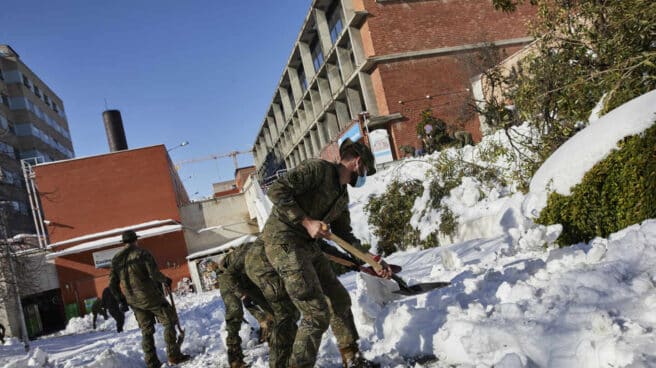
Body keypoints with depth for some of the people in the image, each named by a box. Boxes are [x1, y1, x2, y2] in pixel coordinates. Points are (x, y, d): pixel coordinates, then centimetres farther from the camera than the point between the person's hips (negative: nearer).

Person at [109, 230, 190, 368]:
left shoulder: (116, 259, 8)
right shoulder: (142, 253, -9)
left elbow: (112, 284, 8)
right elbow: (154, 273, -19)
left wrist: (121, 300, 19)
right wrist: (166, 280, -1)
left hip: (133, 301, 6)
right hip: (150, 296, -6)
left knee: (146, 330, 15)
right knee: (169, 322, 5)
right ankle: (174, 355, 2)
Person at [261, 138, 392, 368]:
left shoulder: (342, 196, 15)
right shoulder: (317, 168, -13)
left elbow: (345, 236, 20)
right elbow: (277, 190, -21)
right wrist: (306, 221, -23)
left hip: (308, 246, 10)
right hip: (283, 242, -10)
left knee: (339, 300, 15)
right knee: (317, 314, -13)